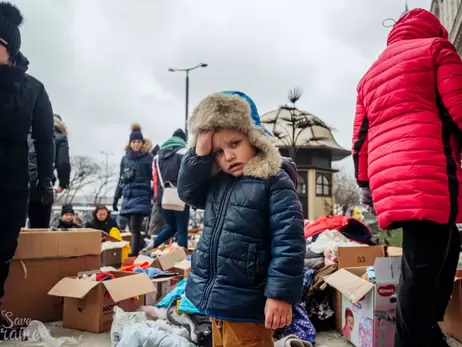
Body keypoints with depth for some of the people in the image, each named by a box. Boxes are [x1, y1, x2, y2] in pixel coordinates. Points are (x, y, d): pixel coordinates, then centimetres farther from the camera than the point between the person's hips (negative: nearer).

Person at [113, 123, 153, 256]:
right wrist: (116, 197, 17)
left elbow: (154, 176, -5)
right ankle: (141, 250, 27)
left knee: (135, 228, -12)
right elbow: (121, 179, 19)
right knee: (132, 228, 10)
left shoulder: (148, 157, -2)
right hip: (128, 198, 5)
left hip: (141, 197, -5)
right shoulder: (125, 159, 13)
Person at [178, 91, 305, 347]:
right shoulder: (215, 181, 9)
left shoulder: (275, 182, -14)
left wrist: (281, 294, -22)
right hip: (215, 297, 8)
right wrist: (199, 153, -7)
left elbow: (288, 241, -18)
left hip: (245, 304, -7)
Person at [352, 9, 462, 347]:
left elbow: (361, 137, 24)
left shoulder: (370, 74, 29)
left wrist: (364, 183, 25)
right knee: (423, 264, -7)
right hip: (427, 172, -7)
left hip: (386, 178, 7)